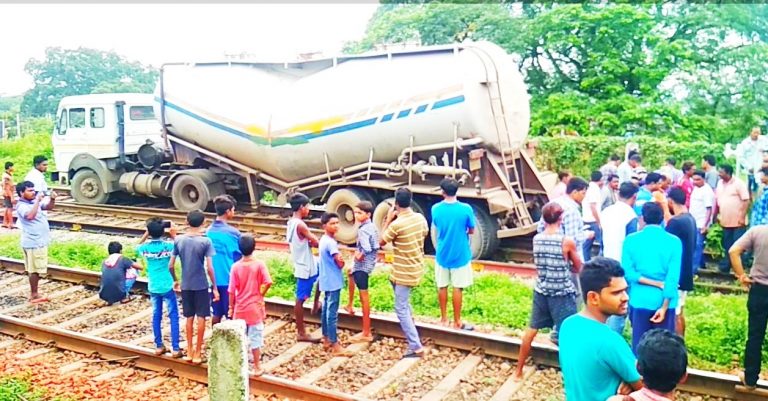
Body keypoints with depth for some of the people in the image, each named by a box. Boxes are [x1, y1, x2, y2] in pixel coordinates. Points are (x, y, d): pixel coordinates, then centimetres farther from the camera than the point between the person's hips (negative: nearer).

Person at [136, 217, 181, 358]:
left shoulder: (145, 247, -6)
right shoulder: (168, 245, -15)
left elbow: (137, 248, 19)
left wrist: (145, 235, 12)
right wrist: (173, 236, -1)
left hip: (153, 287, 4)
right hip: (167, 287, -4)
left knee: (156, 316, 16)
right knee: (173, 316, 3)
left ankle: (159, 346, 22)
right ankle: (175, 348, 1)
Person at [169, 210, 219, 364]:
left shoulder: (178, 240, -3)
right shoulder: (205, 241, -14)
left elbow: (171, 265, 0)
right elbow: (209, 268, -15)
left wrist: (175, 280, 17)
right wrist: (215, 287, -6)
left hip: (186, 286, 4)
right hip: (201, 286, -4)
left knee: (189, 318, 15)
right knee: (201, 318, 6)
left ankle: (189, 351, 22)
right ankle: (197, 353, 11)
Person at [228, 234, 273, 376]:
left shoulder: (235, 266, -7)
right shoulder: (259, 264, -11)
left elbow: (232, 290, -5)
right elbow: (267, 283, -18)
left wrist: (231, 307, 6)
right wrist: (260, 295, 1)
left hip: (240, 309, 1)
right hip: (255, 308, -1)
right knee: (255, 338, 6)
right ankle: (257, 367, 13)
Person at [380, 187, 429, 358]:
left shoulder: (396, 224, -24)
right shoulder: (420, 218, -3)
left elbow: (381, 242, -9)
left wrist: (388, 219, -5)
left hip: (405, 273, -8)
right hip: (417, 269, 8)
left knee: (401, 309, -2)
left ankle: (416, 347, -4)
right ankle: (409, 322, 47)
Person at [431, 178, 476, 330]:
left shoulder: (435, 209, -8)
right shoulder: (466, 209, -16)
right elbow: (471, 230, -3)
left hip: (442, 254, 2)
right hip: (460, 255, -2)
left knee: (442, 286, 14)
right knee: (457, 288, 6)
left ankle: (444, 318, 25)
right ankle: (457, 321, 14)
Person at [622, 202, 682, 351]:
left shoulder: (631, 240, -4)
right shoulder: (674, 241, -6)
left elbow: (628, 272, -10)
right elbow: (673, 278, -12)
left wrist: (657, 283, -7)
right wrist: (664, 306, -10)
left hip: (640, 301, 1)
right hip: (664, 302, 0)